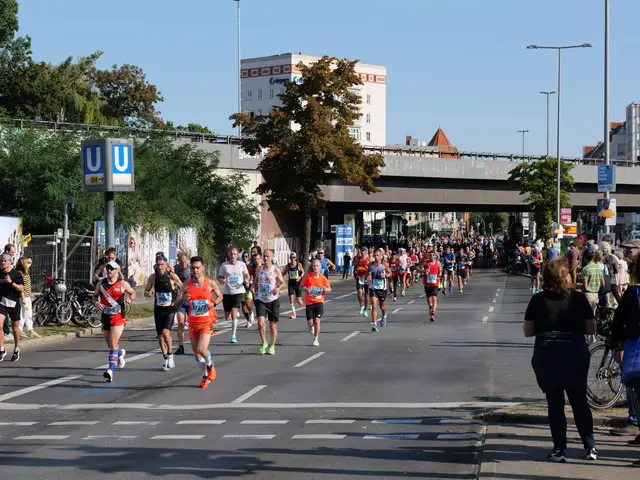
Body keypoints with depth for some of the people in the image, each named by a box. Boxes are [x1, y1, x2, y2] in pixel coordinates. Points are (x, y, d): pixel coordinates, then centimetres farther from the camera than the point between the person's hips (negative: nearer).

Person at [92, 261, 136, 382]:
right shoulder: (101, 283, 5)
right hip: (105, 316, 5)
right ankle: (121, 353, 53)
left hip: (118, 317, -5)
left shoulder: (123, 284, -3)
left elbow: (133, 293, 12)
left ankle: (111, 371, -19)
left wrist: (130, 299, -10)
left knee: (113, 344, -15)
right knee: (110, 344, 19)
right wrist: (96, 303, -6)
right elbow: (95, 295, 16)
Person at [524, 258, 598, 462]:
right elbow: (591, 329, 0)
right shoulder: (579, 299, -4)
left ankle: (559, 449, 7)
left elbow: (528, 331, 1)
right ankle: (590, 447, 7)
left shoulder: (538, 300, -3)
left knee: (554, 402, 8)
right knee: (580, 401, 13)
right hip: (576, 353, 0)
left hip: (546, 354, 0)